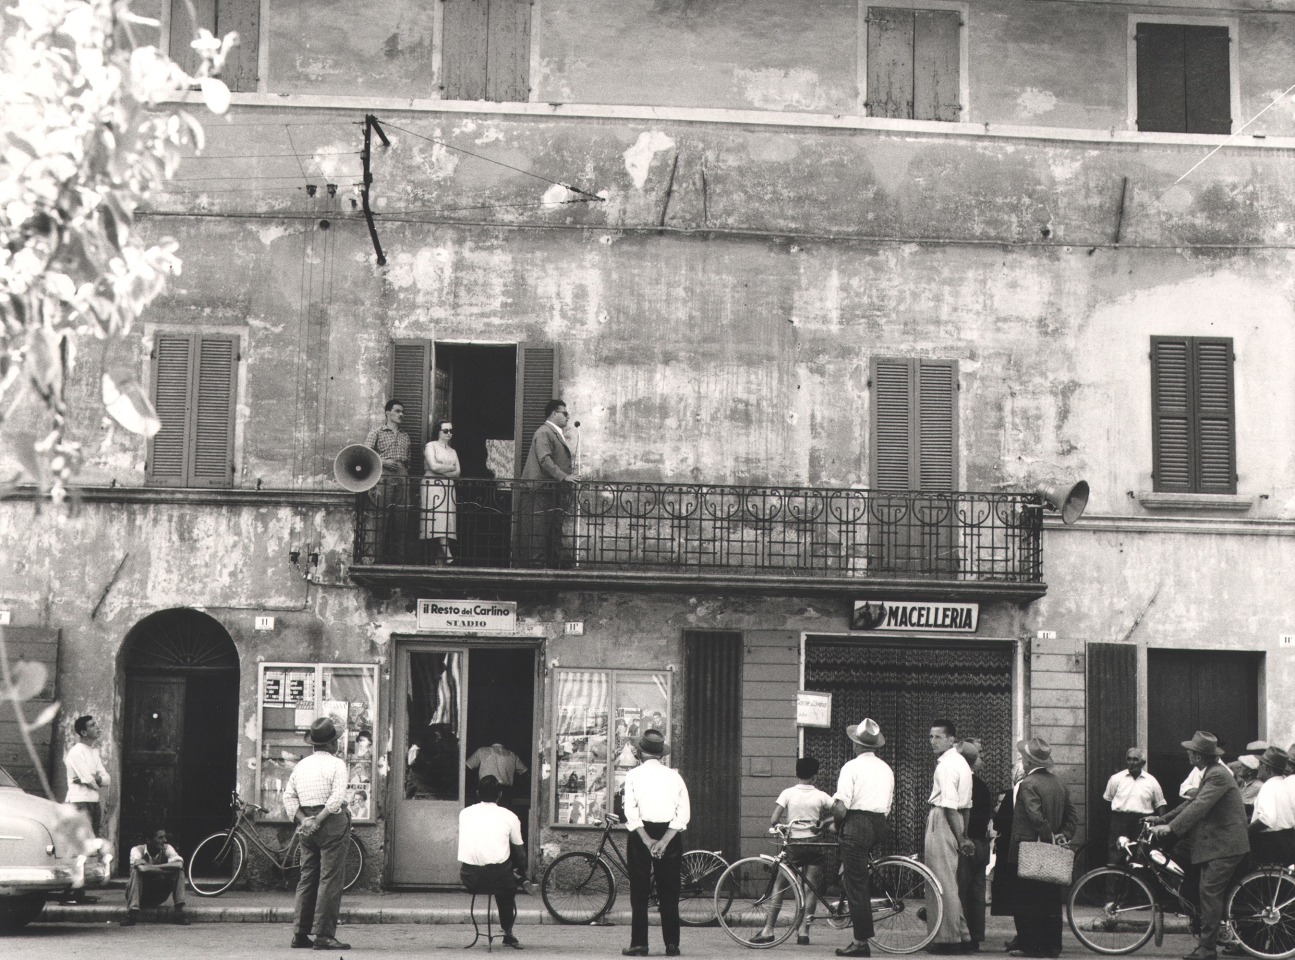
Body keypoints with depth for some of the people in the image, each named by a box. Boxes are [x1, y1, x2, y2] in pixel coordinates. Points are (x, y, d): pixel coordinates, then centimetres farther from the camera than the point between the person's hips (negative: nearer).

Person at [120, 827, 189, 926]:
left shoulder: (166, 848, -9)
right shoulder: (137, 850, -17)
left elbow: (179, 864, -31)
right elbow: (141, 868, -39)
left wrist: (150, 867, -32)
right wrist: (165, 869, -28)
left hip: (160, 895, 2)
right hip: (140, 895, -2)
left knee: (179, 870, -19)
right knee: (136, 871, -31)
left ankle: (179, 910, -23)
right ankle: (132, 913, -36)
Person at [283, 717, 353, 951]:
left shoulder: (301, 765, 13)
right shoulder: (336, 764, -6)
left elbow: (288, 796, 8)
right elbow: (337, 797, -17)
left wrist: (303, 819, -1)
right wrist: (319, 820, -14)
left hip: (307, 827, 7)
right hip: (332, 825, -6)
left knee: (307, 878, 12)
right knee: (329, 879, -6)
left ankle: (300, 933, 11)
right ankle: (324, 935, -10)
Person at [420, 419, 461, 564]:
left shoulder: (452, 451, 22)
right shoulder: (431, 446, 4)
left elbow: (458, 473, 9)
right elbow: (433, 466, -11)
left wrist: (442, 470, -6)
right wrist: (451, 467, 2)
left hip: (449, 489, 6)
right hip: (433, 488, -6)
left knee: (446, 524, -3)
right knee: (438, 524, -17)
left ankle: (439, 560, -5)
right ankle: (448, 557, -28)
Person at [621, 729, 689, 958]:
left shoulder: (634, 775, -1)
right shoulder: (674, 776, 4)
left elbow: (630, 811, -11)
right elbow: (684, 813, -4)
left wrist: (647, 840, -12)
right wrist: (664, 841, -10)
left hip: (641, 834, -2)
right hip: (668, 834, 2)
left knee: (639, 892, 3)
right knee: (669, 892, 6)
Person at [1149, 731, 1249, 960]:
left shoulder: (1218, 775, -17)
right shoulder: (1211, 773, 16)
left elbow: (1199, 806, -26)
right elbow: (1193, 803, 21)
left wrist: (1171, 827, -30)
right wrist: (1162, 819, 16)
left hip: (1225, 846, -10)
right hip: (1216, 843, 10)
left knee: (1210, 892, -12)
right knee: (1207, 894, 8)